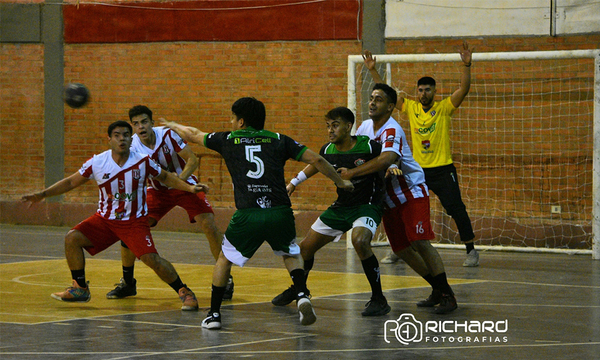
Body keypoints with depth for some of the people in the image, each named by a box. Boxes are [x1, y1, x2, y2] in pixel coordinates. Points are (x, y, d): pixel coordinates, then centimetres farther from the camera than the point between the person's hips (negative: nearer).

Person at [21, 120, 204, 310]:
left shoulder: (143, 162, -11)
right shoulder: (97, 163, -8)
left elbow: (165, 177, 7)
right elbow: (71, 182, 3)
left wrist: (190, 188, -3)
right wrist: (42, 194, -3)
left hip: (135, 221, -3)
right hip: (105, 219, 3)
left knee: (152, 259, -20)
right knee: (72, 238, -14)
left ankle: (184, 292, -1)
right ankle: (80, 289, 2)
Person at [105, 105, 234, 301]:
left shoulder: (168, 135, -23)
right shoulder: (132, 146, -16)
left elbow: (193, 160, -20)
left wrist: (179, 179, -35)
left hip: (185, 185, -3)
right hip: (158, 190, 3)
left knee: (209, 226, -20)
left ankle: (225, 280, -4)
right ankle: (127, 283, 7)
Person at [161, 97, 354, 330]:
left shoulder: (228, 139, 14)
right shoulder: (279, 140, 14)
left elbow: (193, 136, 30)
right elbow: (316, 159, 9)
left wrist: (175, 126, 51)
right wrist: (340, 181, 23)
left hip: (248, 215, -1)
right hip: (280, 213, 1)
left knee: (224, 259, 22)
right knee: (291, 254, 27)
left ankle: (214, 314, 20)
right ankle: (302, 297, 3)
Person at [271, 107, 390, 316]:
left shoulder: (368, 147, -20)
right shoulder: (328, 151, -5)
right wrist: (294, 182, 24)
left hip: (367, 205, -6)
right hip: (341, 206, 6)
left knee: (360, 241, -35)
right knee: (306, 247, 8)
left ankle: (379, 299, -22)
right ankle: (296, 289, 39)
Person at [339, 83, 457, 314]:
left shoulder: (392, 131, -24)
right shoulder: (365, 127, 2)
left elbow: (386, 159, -42)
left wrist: (353, 172, -40)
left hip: (412, 192, -8)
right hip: (389, 199, 8)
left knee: (419, 242, -18)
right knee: (401, 249, 8)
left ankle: (448, 295, -13)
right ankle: (437, 290, 21)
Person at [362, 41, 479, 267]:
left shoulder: (444, 108, -4)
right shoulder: (410, 108, 6)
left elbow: (464, 89, -16)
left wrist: (466, 66, -29)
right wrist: (372, 70, 1)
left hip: (443, 170, -4)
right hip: (418, 170, 4)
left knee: (456, 209, -8)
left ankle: (471, 250, 1)